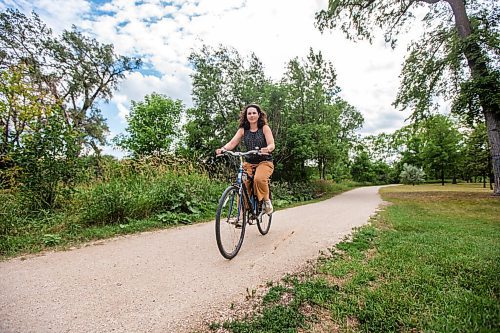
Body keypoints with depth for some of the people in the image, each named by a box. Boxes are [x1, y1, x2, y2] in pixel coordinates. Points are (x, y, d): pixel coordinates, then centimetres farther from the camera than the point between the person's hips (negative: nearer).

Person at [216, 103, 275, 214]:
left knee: (259, 179, -32)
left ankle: (266, 200, -5)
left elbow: (272, 144, -11)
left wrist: (267, 149, -35)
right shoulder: (243, 130, 6)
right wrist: (223, 149, -27)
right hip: (249, 163, 3)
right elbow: (232, 143, -6)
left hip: (264, 162, -3)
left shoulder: (265, 128, 0)